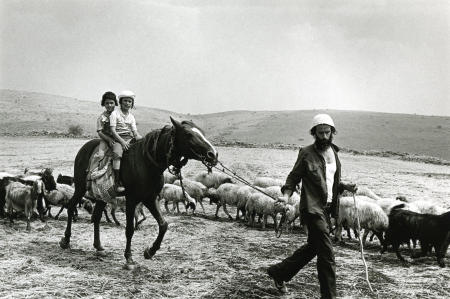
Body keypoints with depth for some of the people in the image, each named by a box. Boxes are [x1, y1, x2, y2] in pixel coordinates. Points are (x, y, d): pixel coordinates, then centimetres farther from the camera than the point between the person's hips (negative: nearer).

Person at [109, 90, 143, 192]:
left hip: (130, 138, 5)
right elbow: (113, 130, -8)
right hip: (118, 139, -5)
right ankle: (118, 183, -35)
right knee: (117, 154, -33)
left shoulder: (131, 117, 15)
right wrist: (122, 141, -19)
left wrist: (140, 138, -11)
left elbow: (135, 132, 11)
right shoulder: (115, 113, 0)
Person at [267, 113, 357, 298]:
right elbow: (293, 177, -5)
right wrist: (286, 195, -22)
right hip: (313, 208, -8)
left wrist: (346, 187, 4)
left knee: (313, 247, 18)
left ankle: (278, 272, 33)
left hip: (328, 207, 8)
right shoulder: (306, 153, -8)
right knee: (326, 253, -9)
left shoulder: (333, 152, 12)